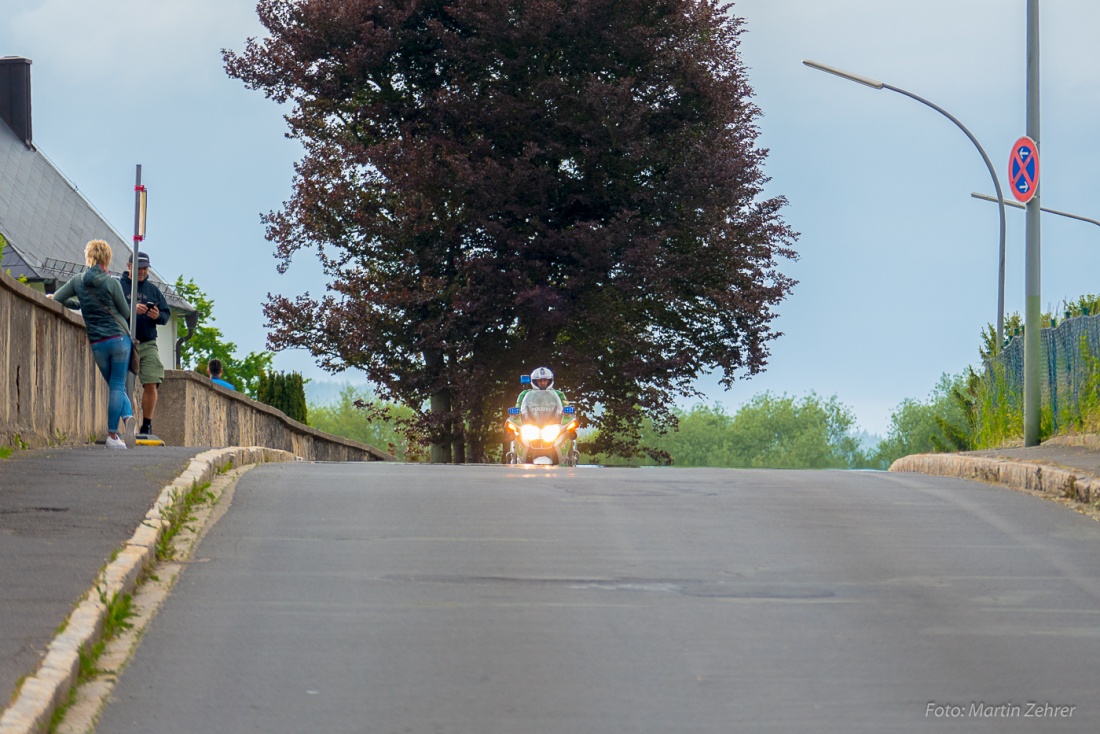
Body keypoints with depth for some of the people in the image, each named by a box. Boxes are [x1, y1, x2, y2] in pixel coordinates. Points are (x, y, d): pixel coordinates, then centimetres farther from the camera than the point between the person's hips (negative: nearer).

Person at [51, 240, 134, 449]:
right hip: (119, 338, -3)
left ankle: (128, 416, -7)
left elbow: (56, 299, 7)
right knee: (117, 386, -1)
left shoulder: (78, 281, 2)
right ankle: (112, 434, -8)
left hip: (97, 344, 3)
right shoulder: (111, 283, -7)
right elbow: (126, 313, 1)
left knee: (115, 386, 13)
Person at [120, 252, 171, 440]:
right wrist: (132, 310, -22)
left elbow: (167, 313, 16)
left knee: (151, 385, -6)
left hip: (147, 345, 3)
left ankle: (147, 428, 4)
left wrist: (158, 316, -7)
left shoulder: (152, 289, 17)